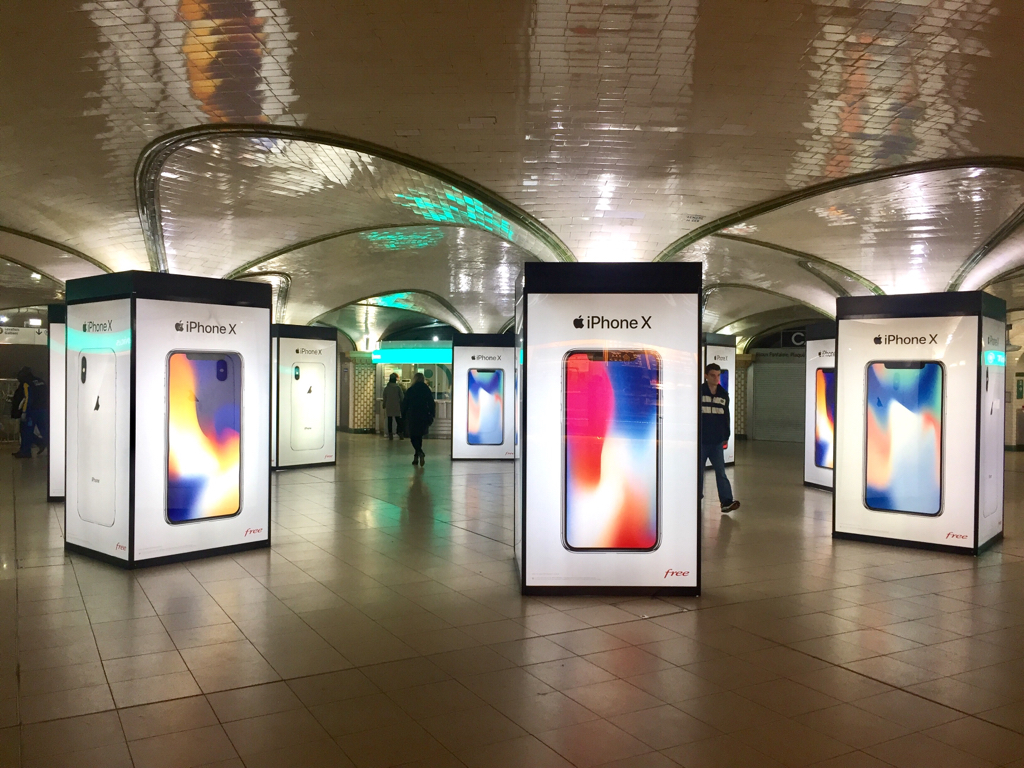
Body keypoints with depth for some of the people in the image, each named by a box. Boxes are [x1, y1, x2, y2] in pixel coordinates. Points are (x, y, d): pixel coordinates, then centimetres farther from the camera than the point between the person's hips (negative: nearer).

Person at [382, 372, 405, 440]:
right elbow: (402, 397, -3)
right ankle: (400, 434, -3)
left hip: (389, 408, 2)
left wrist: (384, 407, 16)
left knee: (390, 422, 5)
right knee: (398, 421, 4)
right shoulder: (398, 387, -6)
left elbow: (384, 399, 6)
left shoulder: (386, 388, 1)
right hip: (396, 407, -2)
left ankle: (390, 435, 4)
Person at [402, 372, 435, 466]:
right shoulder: (427, 390, 2)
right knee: (419, 436, 15)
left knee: (413, 437, 0)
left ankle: (420, 452, -24)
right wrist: (431, 416, 9)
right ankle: (416, 457, 16)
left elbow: (404, 404, -2)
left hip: (412, 416, -3)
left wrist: (403, 415, 7)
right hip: (423, 417, 3)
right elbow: (431, 404, 3)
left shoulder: (410, 390, -5)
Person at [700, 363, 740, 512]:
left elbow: (726, 417, 15)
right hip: (700, 441, -2)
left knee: (720, 471, -3)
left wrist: (726, 437, 14)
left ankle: (727, 501, -8)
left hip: (717, 441, 3)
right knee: (698, 470, 7)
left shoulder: (724, 394, 9)